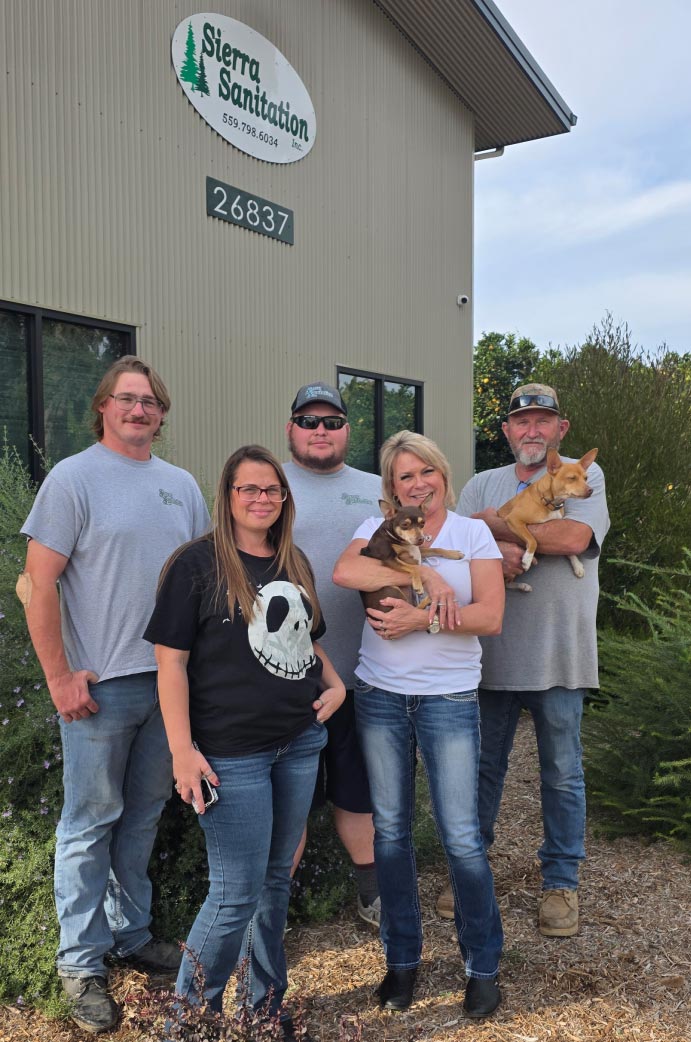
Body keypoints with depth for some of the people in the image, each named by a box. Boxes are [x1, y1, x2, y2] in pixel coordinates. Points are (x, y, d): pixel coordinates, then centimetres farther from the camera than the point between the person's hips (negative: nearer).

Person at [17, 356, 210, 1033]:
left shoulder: (181, 485, 9)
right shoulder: (73, 478, -7)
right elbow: (39, 583, -10)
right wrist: (59, 676, -13)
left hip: (169, 679, 5)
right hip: (99, 685, -5)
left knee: (144, 815, 17)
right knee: (91, 823, 6)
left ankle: (132, 933, 34)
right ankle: (82, 962, 22)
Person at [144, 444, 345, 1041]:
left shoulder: (295, 563, 10)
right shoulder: (197, 563, -10)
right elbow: (172, 661, -12)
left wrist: (334, 684, 4)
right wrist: (183, 751, -17)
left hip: (300, 743, 6)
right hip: (232, 753, -6)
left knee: (277, 878, 18)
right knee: (239, 893, 0)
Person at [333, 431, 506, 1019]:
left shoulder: (473, 533, 2)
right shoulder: (378, 528, 5)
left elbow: (491, 617, -8)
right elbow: (345, 572, -18)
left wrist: (422, 619, -18)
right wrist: (425, 577, -20)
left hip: (449, 699, -2)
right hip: (381, 697, 2)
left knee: (461, 836, 0)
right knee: (391, 830, 11)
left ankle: (483, 966, 20)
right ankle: (402, 959, 28)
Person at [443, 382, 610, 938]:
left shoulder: (585, 475, -1)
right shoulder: (482, 485, 10)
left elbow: (573, 537, -19)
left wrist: (495, 524, -12)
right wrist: (495, 550, -22)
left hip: (558, 656, -2)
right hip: (490, 651, 3)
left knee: (563, 775, 10)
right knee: (482, 766, 14)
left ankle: (561, 881, 27)